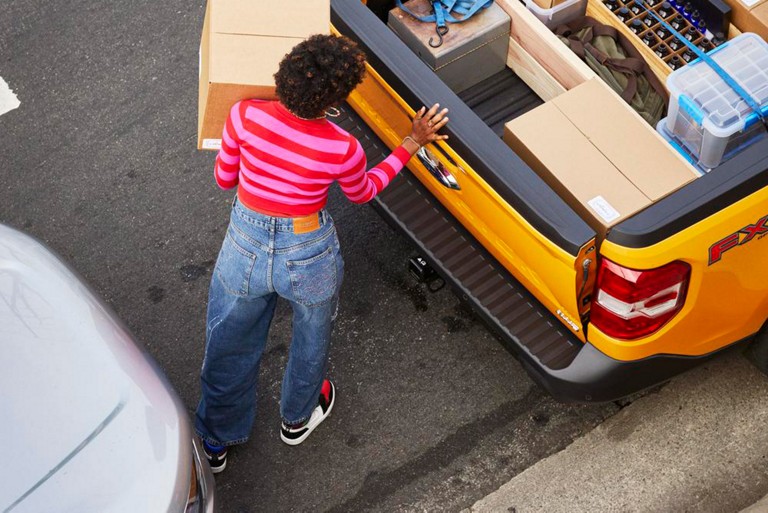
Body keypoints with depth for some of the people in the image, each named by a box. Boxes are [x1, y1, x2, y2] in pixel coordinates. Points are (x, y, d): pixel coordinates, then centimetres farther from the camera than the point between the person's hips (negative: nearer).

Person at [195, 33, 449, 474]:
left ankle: (215, 443, 48)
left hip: (245, 248, 2)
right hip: (309, 256, -2)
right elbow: (362, 193, -1)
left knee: (229, 348, 26)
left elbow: (224, 178, -4)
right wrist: (414, 143, 4)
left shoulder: (246, 115, -22)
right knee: (311, 340, 32)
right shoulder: (342, 149, -25)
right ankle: (298, 419, 59)